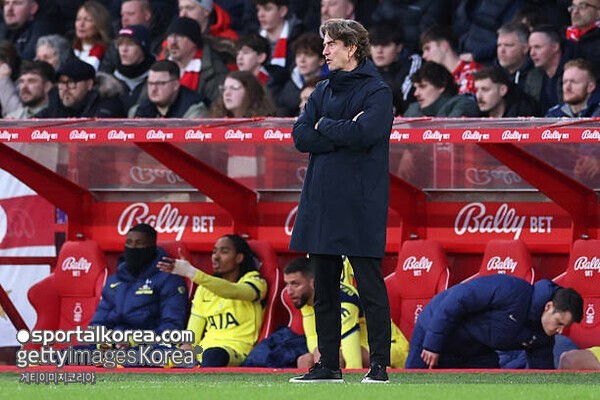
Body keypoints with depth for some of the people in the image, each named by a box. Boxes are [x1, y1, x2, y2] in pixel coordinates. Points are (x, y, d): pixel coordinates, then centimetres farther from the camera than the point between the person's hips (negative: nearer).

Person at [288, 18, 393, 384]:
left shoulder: (377, 91, -4)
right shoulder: (323, 91, 16)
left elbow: (365, 133, -21)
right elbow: (301, 136, 4)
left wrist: (325, 126, -5)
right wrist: (343, 132, -10)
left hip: (360, 206, -7)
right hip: (321, 202, 7)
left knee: (370, 288, -5)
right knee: (325, 290, 9)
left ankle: (380, 365, -3)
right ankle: (328, 365, 14)